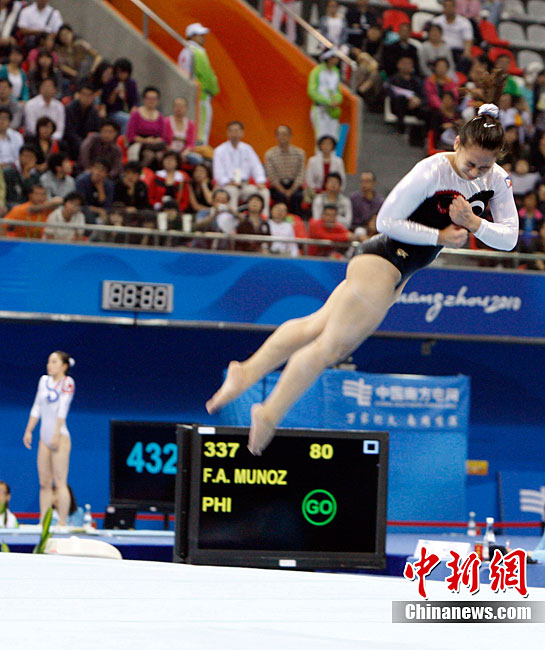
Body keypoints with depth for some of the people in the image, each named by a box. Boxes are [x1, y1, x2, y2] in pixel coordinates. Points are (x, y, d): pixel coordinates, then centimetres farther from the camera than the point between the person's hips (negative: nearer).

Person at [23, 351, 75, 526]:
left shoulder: (67, 382, -5)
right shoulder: (44, 380, 15)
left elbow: (63, 409, -13)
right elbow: (37, 408, 18)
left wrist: (56, 435, -20)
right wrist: (29, 431, 12)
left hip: (60, 437, -7)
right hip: (45, 437, 7)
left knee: (60, 482, -10)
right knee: (44, 483, 7)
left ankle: (62, 523, -11)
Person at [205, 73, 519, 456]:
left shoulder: (497, 180, -1)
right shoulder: (431, 172, -23)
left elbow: (509, 238, -1)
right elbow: (386, 220, -19)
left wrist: (473, 223, -19)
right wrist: (439, 237, -20)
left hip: (397, 272, 8)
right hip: (383, 261, -8)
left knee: (318, 327, 11)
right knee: (333, 344, -5)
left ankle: (247, 372, 17)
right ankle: (270, 415, 3)